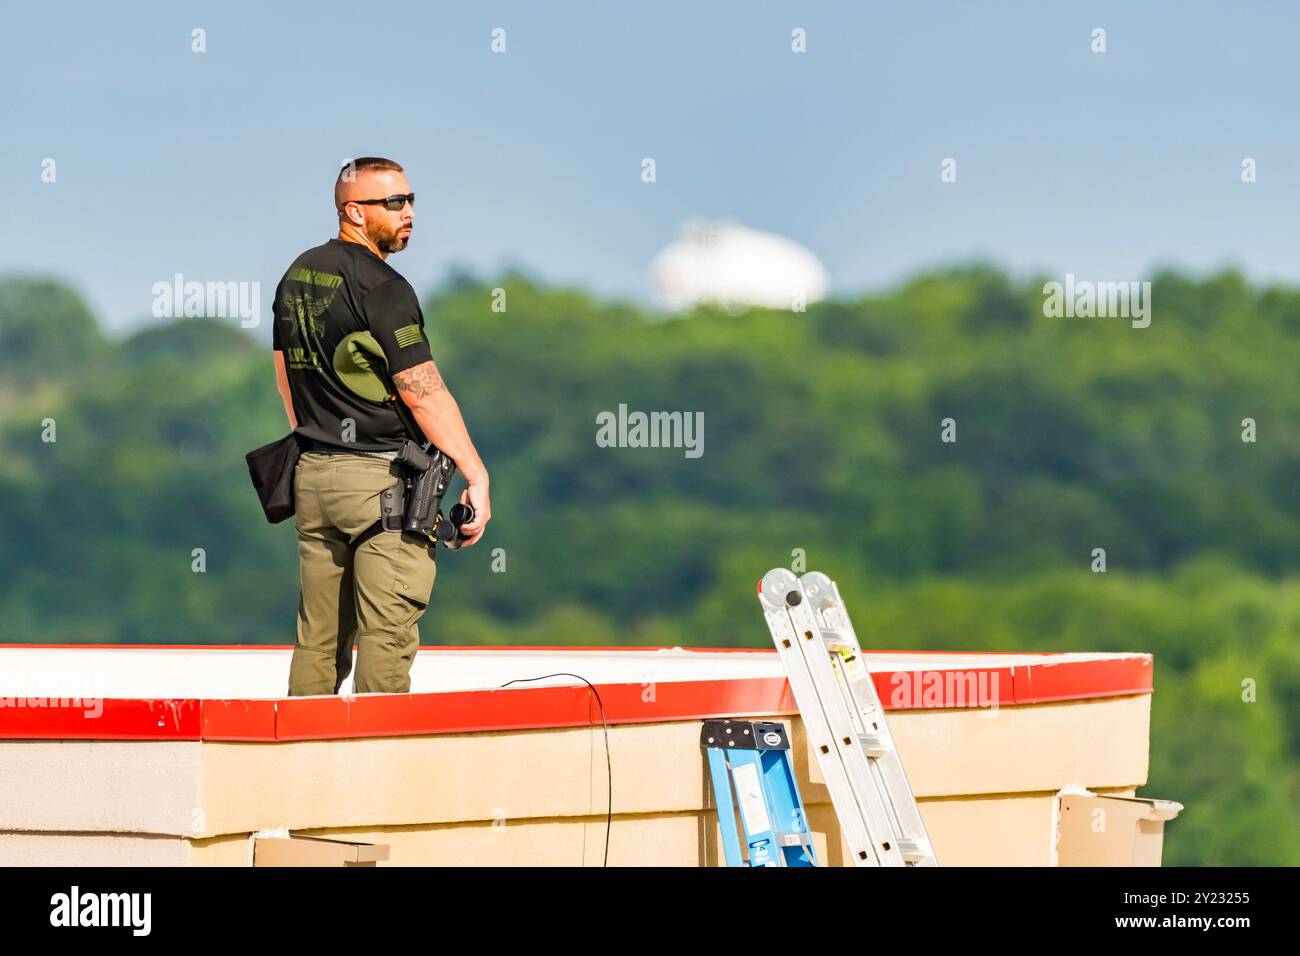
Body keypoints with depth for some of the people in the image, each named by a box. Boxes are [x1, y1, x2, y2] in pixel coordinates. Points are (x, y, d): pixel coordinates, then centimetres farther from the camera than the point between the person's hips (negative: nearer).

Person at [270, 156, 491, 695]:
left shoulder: (298, 276, 12)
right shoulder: (380, 287, -13)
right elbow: (422, 392, -16)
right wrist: (476, 475, -13)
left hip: (312, 474, 8)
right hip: (381, 479, -8)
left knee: (318, 637, 10)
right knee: (386, 636, -6)